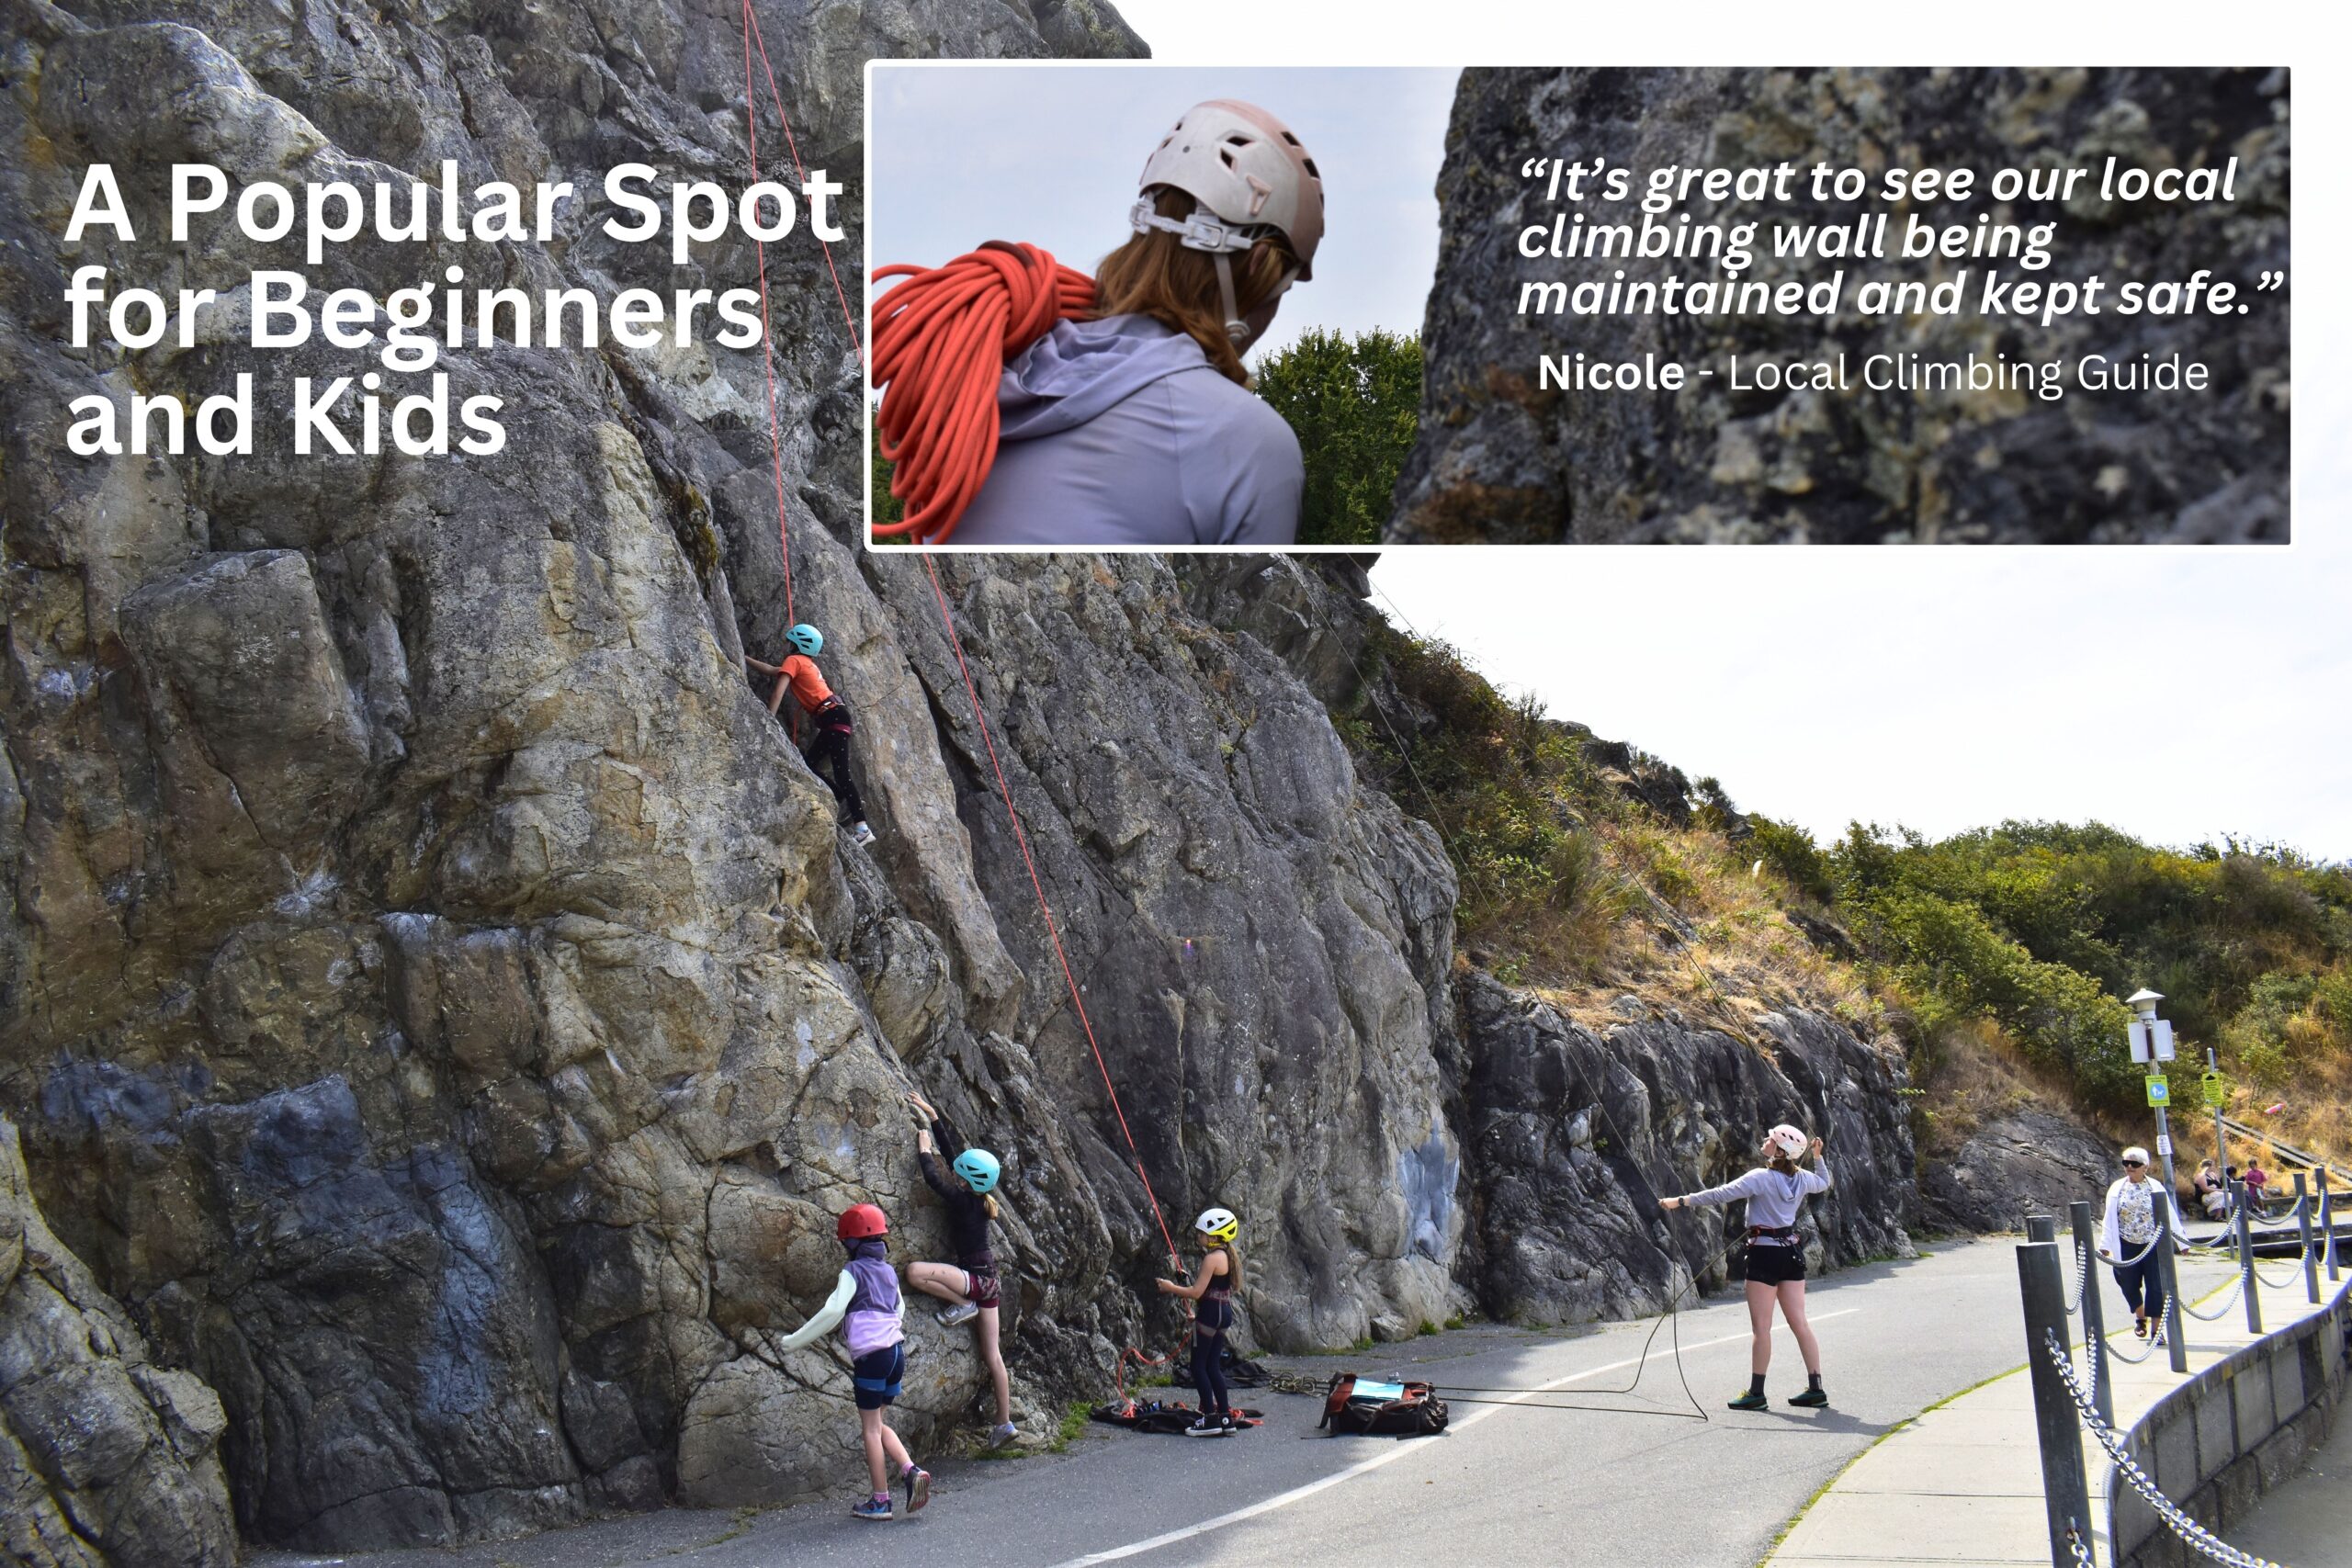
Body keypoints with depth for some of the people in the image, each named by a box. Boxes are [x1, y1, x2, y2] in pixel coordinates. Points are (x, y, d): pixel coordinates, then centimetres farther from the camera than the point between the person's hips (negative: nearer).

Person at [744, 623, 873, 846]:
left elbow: (779, 691, -14)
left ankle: (861, 827, -23)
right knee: (810, 765, 11)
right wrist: (745, 659, 41)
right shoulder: (807, 663, 26)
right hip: (834, 719, 9)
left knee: (840, 772, -15)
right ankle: (852, 805, 10)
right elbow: (771, 670, 38)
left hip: (833, 716, -9)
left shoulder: (794, 660, -1)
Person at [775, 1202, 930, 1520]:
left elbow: (832, 1312, -14)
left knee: (871, 1428, 1)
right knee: (879, 1424, 17)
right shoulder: (888, 1271, 15)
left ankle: (880, 1501, 1)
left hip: (871, 1354, -7)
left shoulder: (854, 1271, -6)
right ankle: (912, 1471, -2)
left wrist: (794, 1340, -7)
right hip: (897, 1351, 7)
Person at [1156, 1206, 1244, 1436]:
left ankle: (1210, 1418, -1)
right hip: (1224, 1312, 9)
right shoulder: (1228, 1255, 11)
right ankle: (1226, 1418, 13)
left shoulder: (1212, 1258, -17)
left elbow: (1197, 1292, -19)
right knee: (1212, 1366, 13)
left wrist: (1172, 1288, -4)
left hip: (1210, 1313, -9)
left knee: (1199, 1366, -1)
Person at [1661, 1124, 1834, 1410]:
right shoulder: (1802, 1178, 4)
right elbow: (1824, 1183, 27)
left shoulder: (1761, 1178, -16)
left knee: (1761, 1327, -1)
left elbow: (1722, 1194, -21)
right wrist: (1818, 1157, 35)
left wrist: (1681, 1201, -20)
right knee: (1799, 1323, 10)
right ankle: (1815, 1389, 11)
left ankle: (1756, 1392, 3)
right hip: (1792, 1252, 7)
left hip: (1765, 1254, -7)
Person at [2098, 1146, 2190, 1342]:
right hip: (2126, 1246, 2)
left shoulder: (2155, 1188, -3)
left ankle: (2156, 1328, 5)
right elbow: (2109, 1219, 2)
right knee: (2129, 1285, 10)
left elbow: (2170, 1216, 0)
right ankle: (2140, 1318, 36)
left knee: (2156, 1286, -3)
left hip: (2152, 1245, -2)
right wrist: (2105, 1245, -3)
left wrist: (2181, 1241, 1)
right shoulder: (2117, 1189, 2)